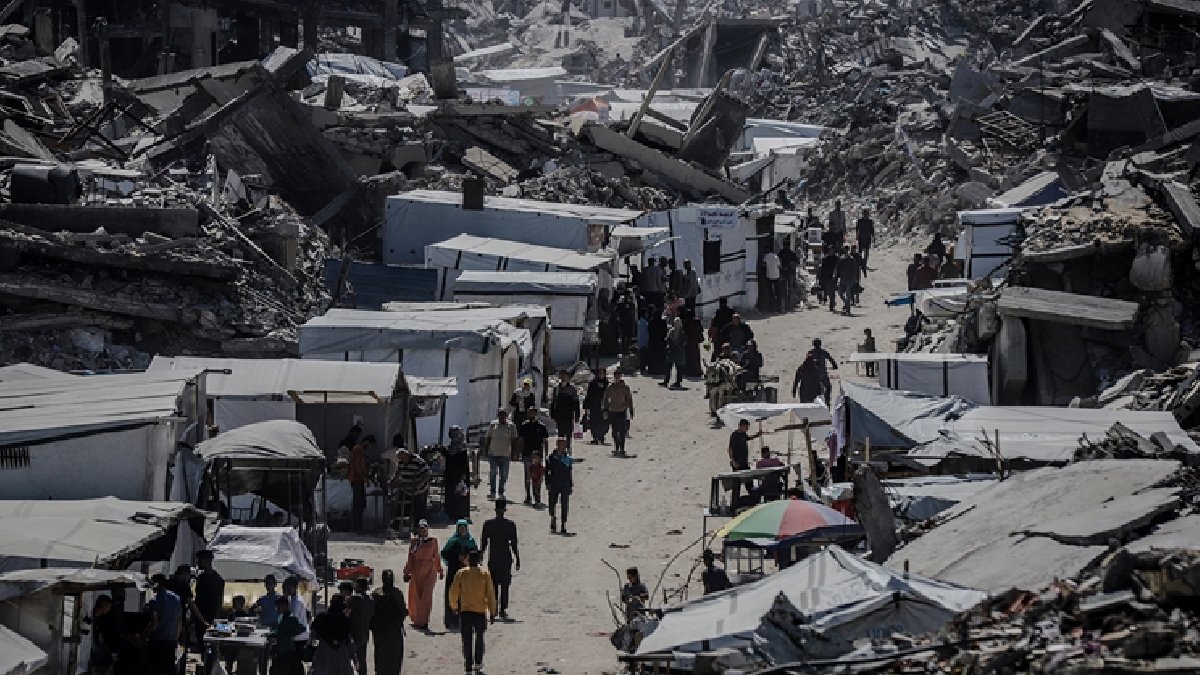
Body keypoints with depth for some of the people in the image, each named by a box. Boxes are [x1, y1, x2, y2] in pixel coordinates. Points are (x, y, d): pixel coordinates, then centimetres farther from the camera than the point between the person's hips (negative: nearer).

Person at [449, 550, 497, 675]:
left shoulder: (461, 574, -3)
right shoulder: (485, 575, -3)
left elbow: (453, 592, 2)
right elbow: (490, 595, -2)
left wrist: (454, 606, 20)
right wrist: (492, 612, 5)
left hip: (465, 611, -1)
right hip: (480, 612, 1)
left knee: (467, 640, 2)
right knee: (479, 638, 20)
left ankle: (468, 665, -5)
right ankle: (478, 663, 24)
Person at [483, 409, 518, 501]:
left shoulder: (511, 426, 2)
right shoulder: (493, 425, 6)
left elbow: (514, 440, 3)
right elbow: (487, 438, 11)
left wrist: (513, 452, -4)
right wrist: (486, 450, 5)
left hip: (505, 455, -1)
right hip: (493, 454, 1)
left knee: (503, 475, 3)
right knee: (492, 473, -3)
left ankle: (501, 493, 11)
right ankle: (492, 492, 2)